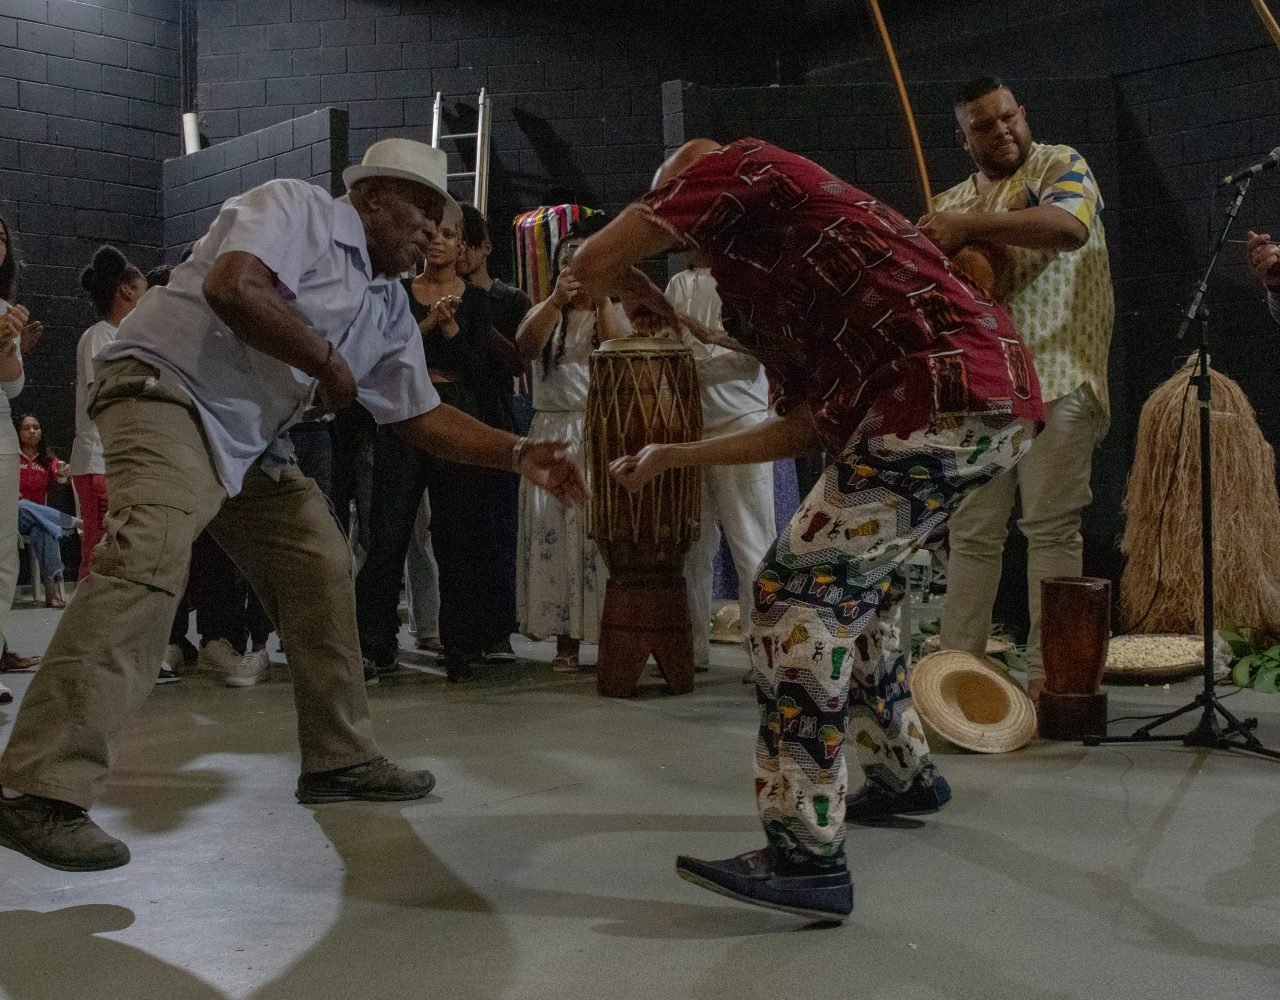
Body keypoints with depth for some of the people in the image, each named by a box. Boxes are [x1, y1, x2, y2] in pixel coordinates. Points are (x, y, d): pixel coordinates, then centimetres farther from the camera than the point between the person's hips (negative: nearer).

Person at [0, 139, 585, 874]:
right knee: (149, 562, -28)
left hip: (251, 441, 10)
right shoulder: (295, 207, -10)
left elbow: (425, 417, 16)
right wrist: (329, 362, -16)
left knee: (322, 568, 7)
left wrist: (520, 455, 5)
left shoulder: (389, 308, 14)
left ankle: (341, 759, 19)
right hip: (168, 393, -10)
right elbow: (232, 288, -29)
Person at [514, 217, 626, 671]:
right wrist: (557, 300, -21)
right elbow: (525, 348, -8)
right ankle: (565, 638, 1)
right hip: (554, 431, 1)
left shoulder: (615, 311, 12)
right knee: (554, 530, -5)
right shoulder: (545, 312, 14)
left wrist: (602, 299, -16)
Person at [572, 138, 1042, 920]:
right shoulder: (771, 266, 31)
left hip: (943, 398, -10)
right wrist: (672, 456, 35)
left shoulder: (739, 167, 6)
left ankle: (808, 855, -10)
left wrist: (640, 296, 21)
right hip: (1000, 398, 10)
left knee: (802, 587, -10)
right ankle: (903, 772, 38)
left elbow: (595, 263, -2)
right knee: (856, 579, 24)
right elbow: (805, 427, 27)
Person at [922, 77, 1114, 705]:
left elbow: (1069, 227, -17)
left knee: (1051, 527, -4)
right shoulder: (953, 202, 20)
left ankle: (1046, 670, 2)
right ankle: (958, 660, 10)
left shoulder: (1060, 166, 5)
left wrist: (973, 226, -18)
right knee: (973, 530, 4)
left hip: (1055, 376, -5)